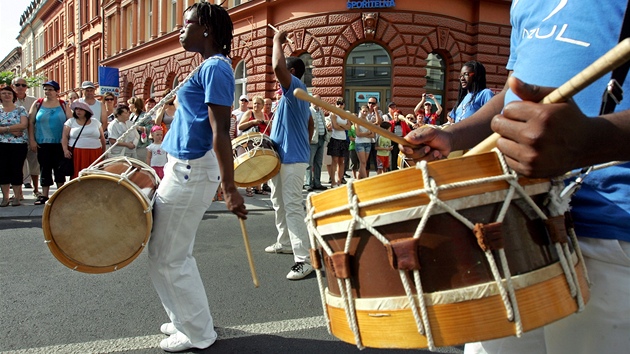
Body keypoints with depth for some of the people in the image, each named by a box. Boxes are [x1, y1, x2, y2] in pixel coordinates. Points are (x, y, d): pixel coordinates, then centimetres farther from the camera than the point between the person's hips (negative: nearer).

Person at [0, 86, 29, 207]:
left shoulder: (20, 109, 5)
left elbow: (24, 125, -10)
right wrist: (12, 131, -14)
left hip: (19, 144, -2)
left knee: (16, 170, -2)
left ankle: (17, 197, 6)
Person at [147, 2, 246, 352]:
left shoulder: (215, 67, -14)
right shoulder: (208, 67, 16)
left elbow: (221, 132, -23)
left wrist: (229, 188, -26)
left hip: (192, 172, -10)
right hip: (183, 168, 10)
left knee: (168, 257, 0)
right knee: (167, 251, 18)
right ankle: (188, 320, 32)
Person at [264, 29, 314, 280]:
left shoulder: (295, 87, -12)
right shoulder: (296, 94, 18)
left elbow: (277, 66, -31)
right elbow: (310, 124, 26)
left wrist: (277, 41, -16)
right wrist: (305, 146, 29)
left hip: (292, 159, -11)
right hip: (283, 156, 11)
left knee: (293, 206, -14)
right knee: (279, 202, 21)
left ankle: (304, 260, -14)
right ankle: (284, 243, 36)